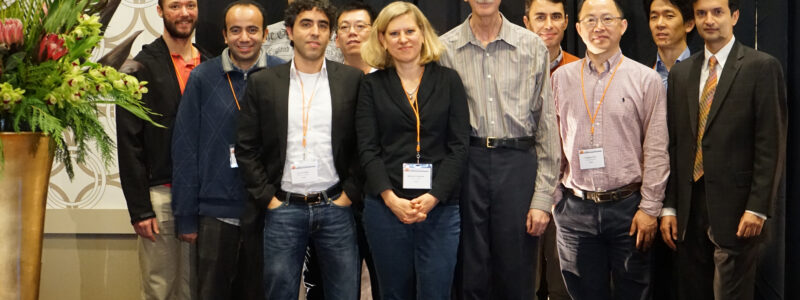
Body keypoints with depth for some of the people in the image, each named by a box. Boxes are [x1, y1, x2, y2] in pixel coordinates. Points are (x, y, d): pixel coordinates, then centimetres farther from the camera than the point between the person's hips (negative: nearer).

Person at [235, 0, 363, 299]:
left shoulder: (352, 80, 3)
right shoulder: (262, 83, 3)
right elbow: (246, 148, 4)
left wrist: (349, 193, -3)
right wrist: (267, 198, -2)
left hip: (335, 207, 0)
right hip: (283, 208, 0)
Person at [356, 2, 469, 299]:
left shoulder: (448, 80, 6)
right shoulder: (372, 85, 7)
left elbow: (458, 145, 0)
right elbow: (367, 147, 0)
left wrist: (433, 197, -12)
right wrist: (391, 199, -13)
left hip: (440, 207, 0)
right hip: (385, 206, 1)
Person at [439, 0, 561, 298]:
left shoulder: (533, 47, 5)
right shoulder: (445, 48, 4)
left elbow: (546, 126, 4)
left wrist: (543, 198, 0)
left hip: (518, 164, 0)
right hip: (467, 164, 0)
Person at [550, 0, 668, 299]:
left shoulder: (646, 80, 0)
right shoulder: (561, 78, 6)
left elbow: (656, 150, -2)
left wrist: (649, 208, -6)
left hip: (628, 206, -2)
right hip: (575, 208, 2)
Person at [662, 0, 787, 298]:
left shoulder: (762, 67, -3)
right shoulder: (680, 73, 13)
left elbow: (771, 143, -7)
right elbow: (674, 144, 12)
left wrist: (757, 208, -13)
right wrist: (669, 207, 7)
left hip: (734, 208, -5)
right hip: (689, 208, 5)